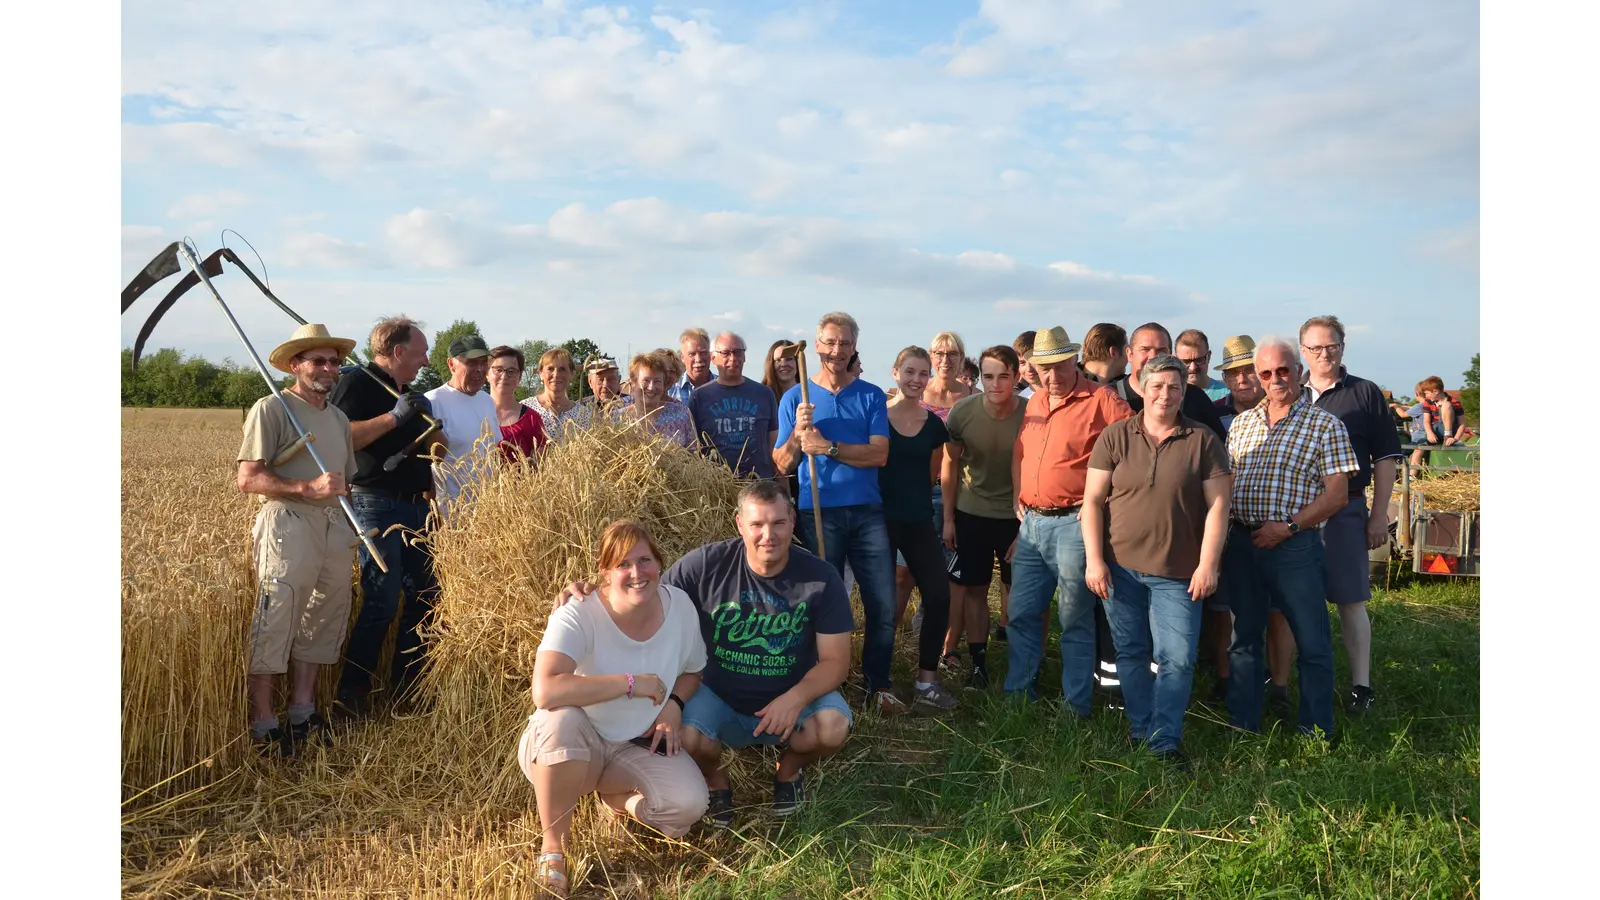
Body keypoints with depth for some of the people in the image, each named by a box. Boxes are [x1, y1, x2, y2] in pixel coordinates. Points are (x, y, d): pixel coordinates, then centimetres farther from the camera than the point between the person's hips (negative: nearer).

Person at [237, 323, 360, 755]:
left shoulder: (339, 418, 19)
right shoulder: (271, 409, -3)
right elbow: (247, 479, -10)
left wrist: (352, 526, 16)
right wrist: (308, 488, -20)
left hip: (335, 526, 7)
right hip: (288, 524, -7)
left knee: (322, 620, 11)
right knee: (275, 623, -7)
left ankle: (303, 713, 22)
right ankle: (263, 724, 1)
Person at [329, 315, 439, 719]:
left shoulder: (408, 394, 21)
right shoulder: (355, 384, -5)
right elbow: (341, 439, -21)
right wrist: (394, 416, -20)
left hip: (415, 507, 9)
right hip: (376, 506, -9)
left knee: (425, 596, 8)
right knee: (382, 603, -11)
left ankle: (406, 686, 20)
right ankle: (351, 697, -1)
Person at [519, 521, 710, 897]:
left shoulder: (680, 605, -10)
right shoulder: (577, 617, -26)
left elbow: (693, 670, 10)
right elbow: (545, 691, -43)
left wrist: (674, 704, -13)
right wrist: (632, 683, -35)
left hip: (638, 746, 3)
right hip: (565, 750, -3)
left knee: (689, 805, -24)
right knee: (561, 719, -39)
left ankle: (615, 795, 11)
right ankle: (553, 847, -16)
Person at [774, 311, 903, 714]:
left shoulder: (871, 396, 6)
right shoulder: (795, 398, 5)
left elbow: (879, 454, -6)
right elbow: (782, 466, 2)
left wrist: (828, 447, -15)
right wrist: (799, 433, -16)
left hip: (867, 512, 1)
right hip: (817, 513, -1)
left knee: (883, 605, 0)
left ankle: (878, 686, 16)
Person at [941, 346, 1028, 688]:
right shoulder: (962, 413, -13)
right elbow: (951, 465, -1)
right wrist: (948, 518, 0)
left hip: (1016, 515, -1)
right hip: (970, 514, 1)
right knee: (973, 589, 6)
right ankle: (978, 659, 19)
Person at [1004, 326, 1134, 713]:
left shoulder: (1102, 401, -8)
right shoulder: (1034, 403, 14)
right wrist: (1018, 496, 13)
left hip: (1073, 523, -7)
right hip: (1031, 522, 7)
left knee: (1075, 620, 2)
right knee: (1021, 615, 12)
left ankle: (1075, 706, 13)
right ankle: (1016, 693, 24)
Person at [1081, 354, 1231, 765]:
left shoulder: (1203, 441, 1)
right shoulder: (1115, 436, 2)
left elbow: (1217, 505, -1)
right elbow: (1093, 500, 1)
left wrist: (1208, 565, -8)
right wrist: (1094, 560, -6)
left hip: (1178, 572, -1)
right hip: (1120, 566, 1)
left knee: (1177, 658, -3)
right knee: (1131, 654, 11)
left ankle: (1165, 742, 9)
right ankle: (1140, 732, 25)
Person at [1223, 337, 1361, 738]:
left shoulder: (1325, 424, -2)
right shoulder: (1242, 423, 12)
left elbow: (1337, 494, -7)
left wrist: (1288, 526, -15)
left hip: (1294, 544, -4)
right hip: (1240, 543, 5)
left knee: (1313, 644, 2)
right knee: (1243, 638, 12)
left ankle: (1316, 733, 16)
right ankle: (1242, 727, 24)